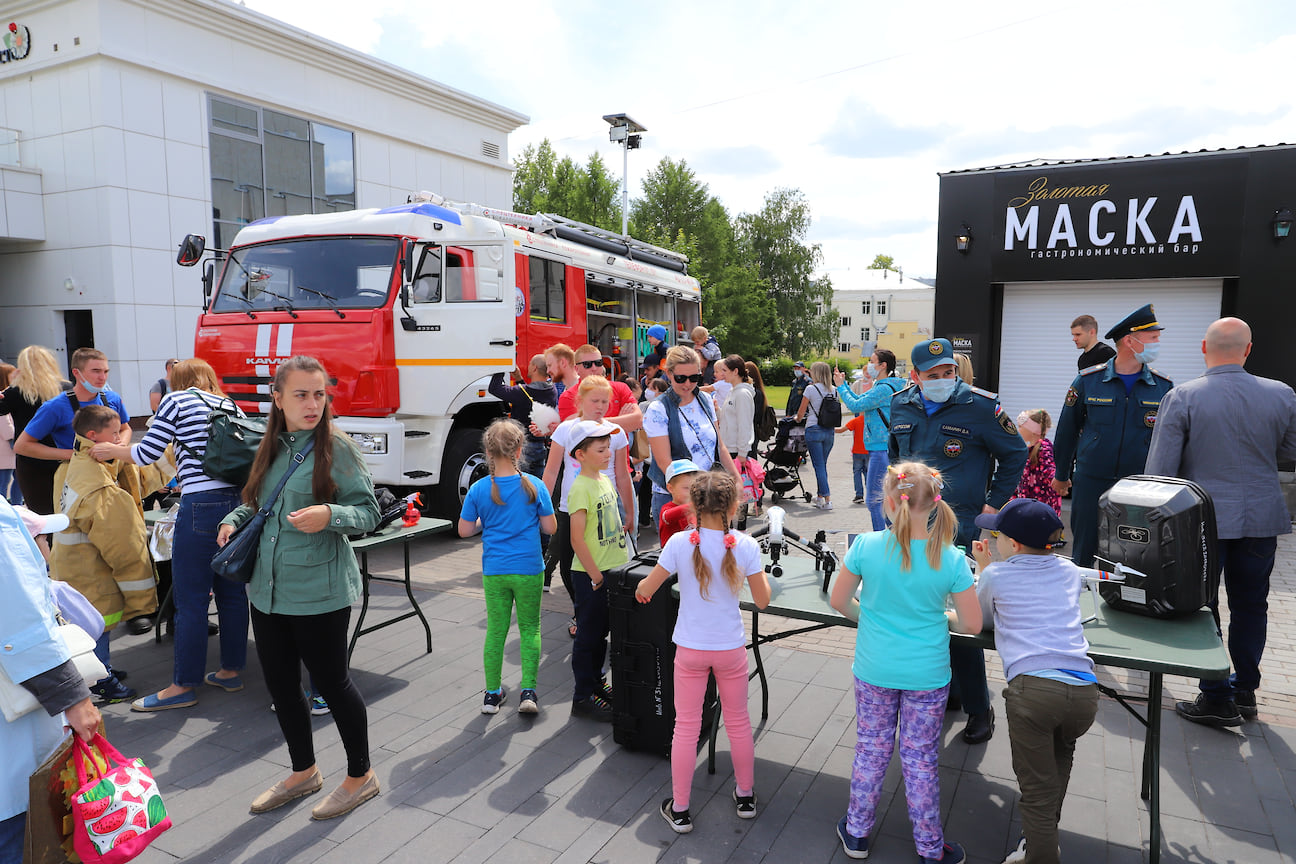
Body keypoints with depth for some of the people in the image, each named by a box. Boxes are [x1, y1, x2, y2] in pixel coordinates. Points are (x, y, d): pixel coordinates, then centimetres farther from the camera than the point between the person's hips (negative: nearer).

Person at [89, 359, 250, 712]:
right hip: (238, 500, 6)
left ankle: (183, 686, 12)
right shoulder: (229, 405, 16)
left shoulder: (177, 400, 1)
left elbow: (146, 453, 0)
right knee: (232, 592, 14)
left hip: (201, 506, -6)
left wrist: (110, 450, 20)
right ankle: (231, 671, 24)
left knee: (190, 600, 2)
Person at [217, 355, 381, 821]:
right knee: (280, 683, 16)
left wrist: (329, 515, -31)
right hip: (267, 588, 7)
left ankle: (360, 775, 27)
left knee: (331, 681, 6)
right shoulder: (272, 447, 7)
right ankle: (303, 772, 38)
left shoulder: (336, 446, -12)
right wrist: (233, 519, 2)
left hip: (319, 591, -7)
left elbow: (368, 511, -13)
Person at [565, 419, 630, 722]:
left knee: (601, 632, 19)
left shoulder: (604, 479, 8)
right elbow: (577, 539, -22)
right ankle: (583, 697, 14)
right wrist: (596, 575, -18)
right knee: (588, 635, 2)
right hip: (590, 575, -8)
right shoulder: (580, 488, -19)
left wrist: (621, 560, 15)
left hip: (610, 570, 8)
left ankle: (596, 682, 33)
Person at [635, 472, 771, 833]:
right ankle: (745, 796, 37)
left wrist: (641, 588, 16)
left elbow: (646, 590, -7)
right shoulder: (745, 546, -15)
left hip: (691, 650, -1)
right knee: (738, 722, 19)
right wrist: (761, 571, 12)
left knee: (686, 727, 11)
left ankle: (679, 809, 22)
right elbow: (762, 600, -6)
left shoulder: (679, 543, -16)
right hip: (731, 648, 1)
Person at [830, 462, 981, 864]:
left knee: (871, 752, 18)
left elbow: (839, 600, -5)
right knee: (921, 762, 15)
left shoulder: (867, 545, -16)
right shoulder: (952, 560, -15)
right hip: (927, 675, 0)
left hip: (874, 670, 0)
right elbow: (972, 624, -9)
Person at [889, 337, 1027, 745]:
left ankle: (978, 708, 12)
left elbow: (1015, 452, 1)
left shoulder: (979, 405, -9)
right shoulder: (901, 406, 6)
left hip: (960, 528, -5)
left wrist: (994, 503, -1)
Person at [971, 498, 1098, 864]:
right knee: (1062, 751, 31)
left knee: (1037, 790, 4)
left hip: (1032, 687, -5)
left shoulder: (996, 576, 9)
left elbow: (980, 617, 28)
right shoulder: (1069, 572, 20)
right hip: (1084, 689, 5)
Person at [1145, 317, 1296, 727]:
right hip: (1261, 517, 4)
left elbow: (1160, 468, -12)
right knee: (1250, 605, 16)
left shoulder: (1182, 398, -13)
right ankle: (1245, 690, 28)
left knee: (1202, 608, 6)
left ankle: (1217, 699, 12)